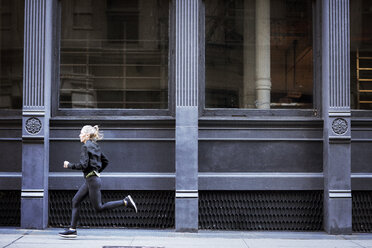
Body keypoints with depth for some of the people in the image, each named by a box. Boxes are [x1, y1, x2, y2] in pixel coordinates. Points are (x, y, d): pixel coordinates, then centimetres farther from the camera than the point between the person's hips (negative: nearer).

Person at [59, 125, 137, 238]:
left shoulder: (85, 146, -13)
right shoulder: (95, 146, 13)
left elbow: (83, 165, -22)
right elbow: (105, 161, 19)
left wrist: (69, 165, -9)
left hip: (92, 180, -10)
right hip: (89, 180, 10)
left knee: (99, 207, -4)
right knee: (75, 201, 8)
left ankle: (126, 202, -4)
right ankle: (72, 229, 8)